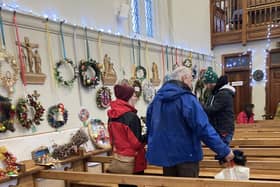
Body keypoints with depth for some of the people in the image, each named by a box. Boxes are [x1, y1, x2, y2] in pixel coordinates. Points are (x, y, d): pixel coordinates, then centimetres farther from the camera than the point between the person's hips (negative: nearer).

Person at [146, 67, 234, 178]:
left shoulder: (158, 98, 4)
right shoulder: (186, 99, -19)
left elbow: (149, 123, 15)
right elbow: (204, 128, -25)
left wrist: (155, 145, 28)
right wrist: (224, 151, -21)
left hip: (165, 154, 7)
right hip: (186, 154, -6)